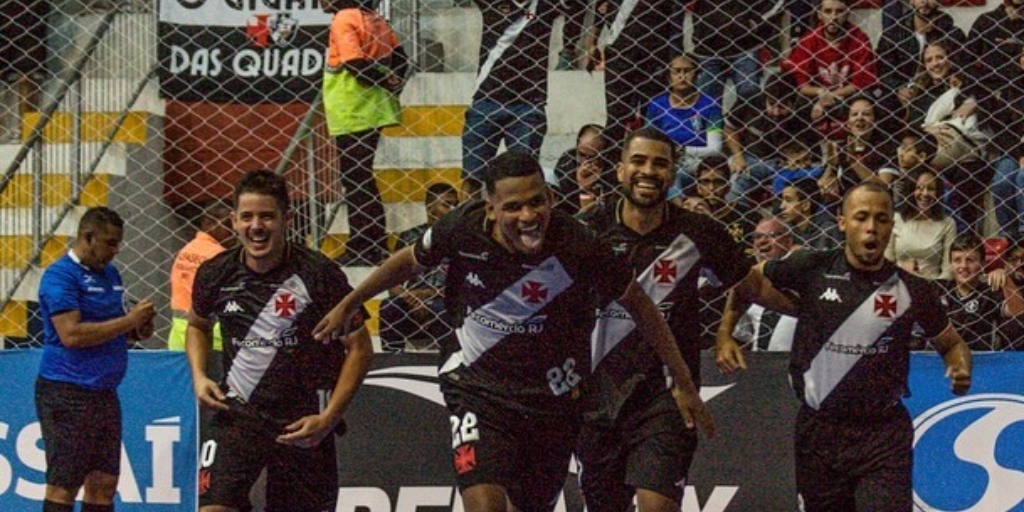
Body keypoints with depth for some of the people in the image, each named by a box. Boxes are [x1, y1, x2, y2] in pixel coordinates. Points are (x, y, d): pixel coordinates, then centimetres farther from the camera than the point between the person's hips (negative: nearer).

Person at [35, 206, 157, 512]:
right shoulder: (60, 276, -11)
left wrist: (138, 330, 4)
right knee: (64, 484, -8)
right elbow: (71, 334, -21)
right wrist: (128, 321, -18)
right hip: (67, 394, -9)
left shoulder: (109, 274, 16)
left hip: (104, 392, 9)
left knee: (104, 482, 9)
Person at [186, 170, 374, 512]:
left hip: (302, 424, -1)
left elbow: (359, 347, -4)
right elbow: (197, 325, 22)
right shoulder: (215, 274, -1)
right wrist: (199, 376, 3)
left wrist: (329, 417, -12)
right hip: (236, 413, 1)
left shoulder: (318, 274, -11)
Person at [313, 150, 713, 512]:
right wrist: (350, 303, 19)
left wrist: (683, 384, 0)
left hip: (552, 400, 1)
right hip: (478, 390, -1)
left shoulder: (578, 247, -21)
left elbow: (639, 306, -5)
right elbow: (411, 261, 9)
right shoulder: (463, 229, -15)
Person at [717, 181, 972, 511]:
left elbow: (951, 343, 14)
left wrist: (960, 371, -7)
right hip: (818, 431, 1)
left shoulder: (913, 290, -2)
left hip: (884, 435, -1)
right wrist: (725, 337, 0)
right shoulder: (810, 268, -4)